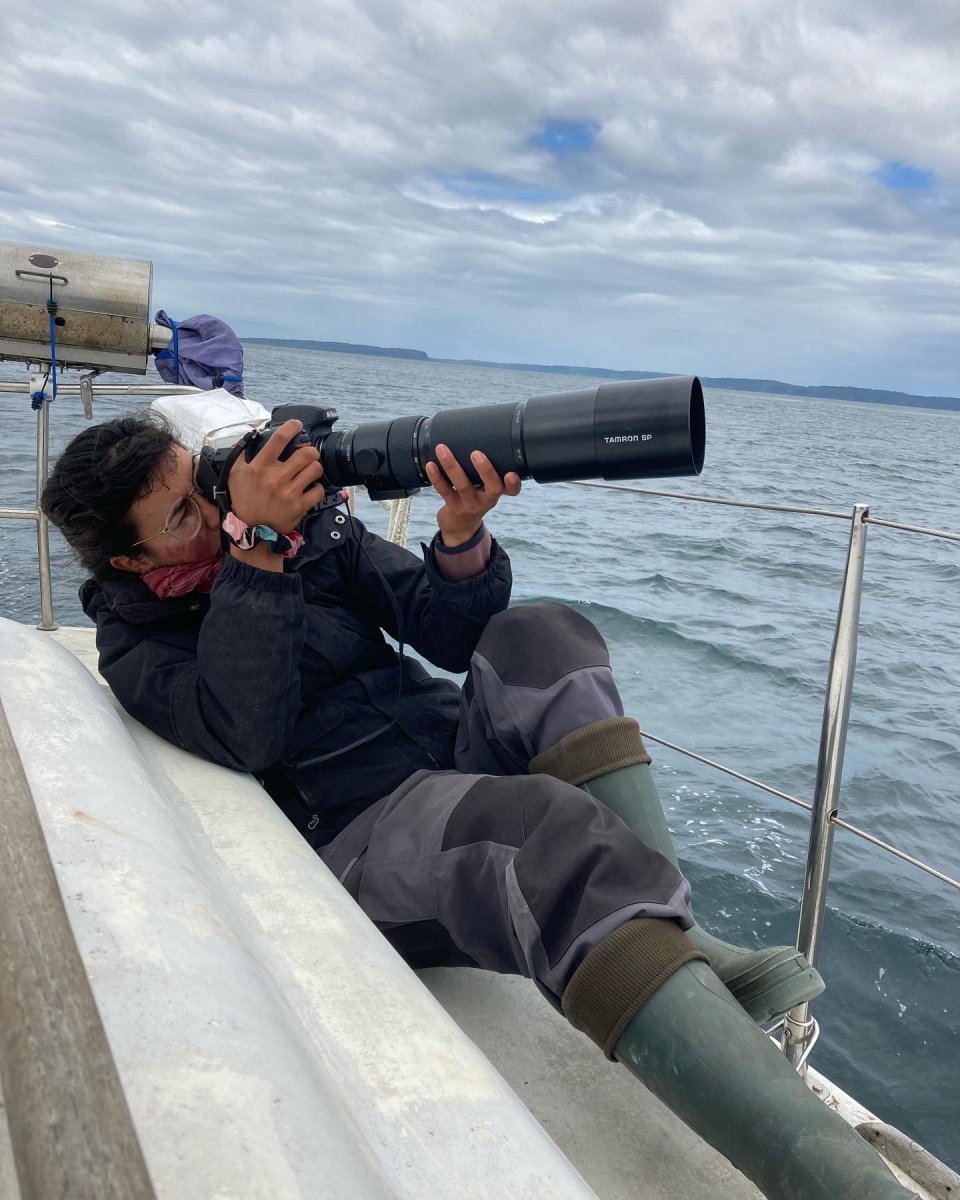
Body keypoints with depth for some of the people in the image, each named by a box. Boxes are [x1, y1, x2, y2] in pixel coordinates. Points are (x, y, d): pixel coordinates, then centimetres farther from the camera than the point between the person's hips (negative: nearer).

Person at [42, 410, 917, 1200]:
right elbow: (245, 735, -21)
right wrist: (254, 547, -24)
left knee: (537, 636, -20)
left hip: (462, 767, 6)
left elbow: (452, 636, 5)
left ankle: (679, 939, -23)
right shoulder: (137, 642, 0)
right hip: (362, 841, -5)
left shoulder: (308, 517, 11)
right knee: (542, 831, -35)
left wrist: (462, 537, -14)